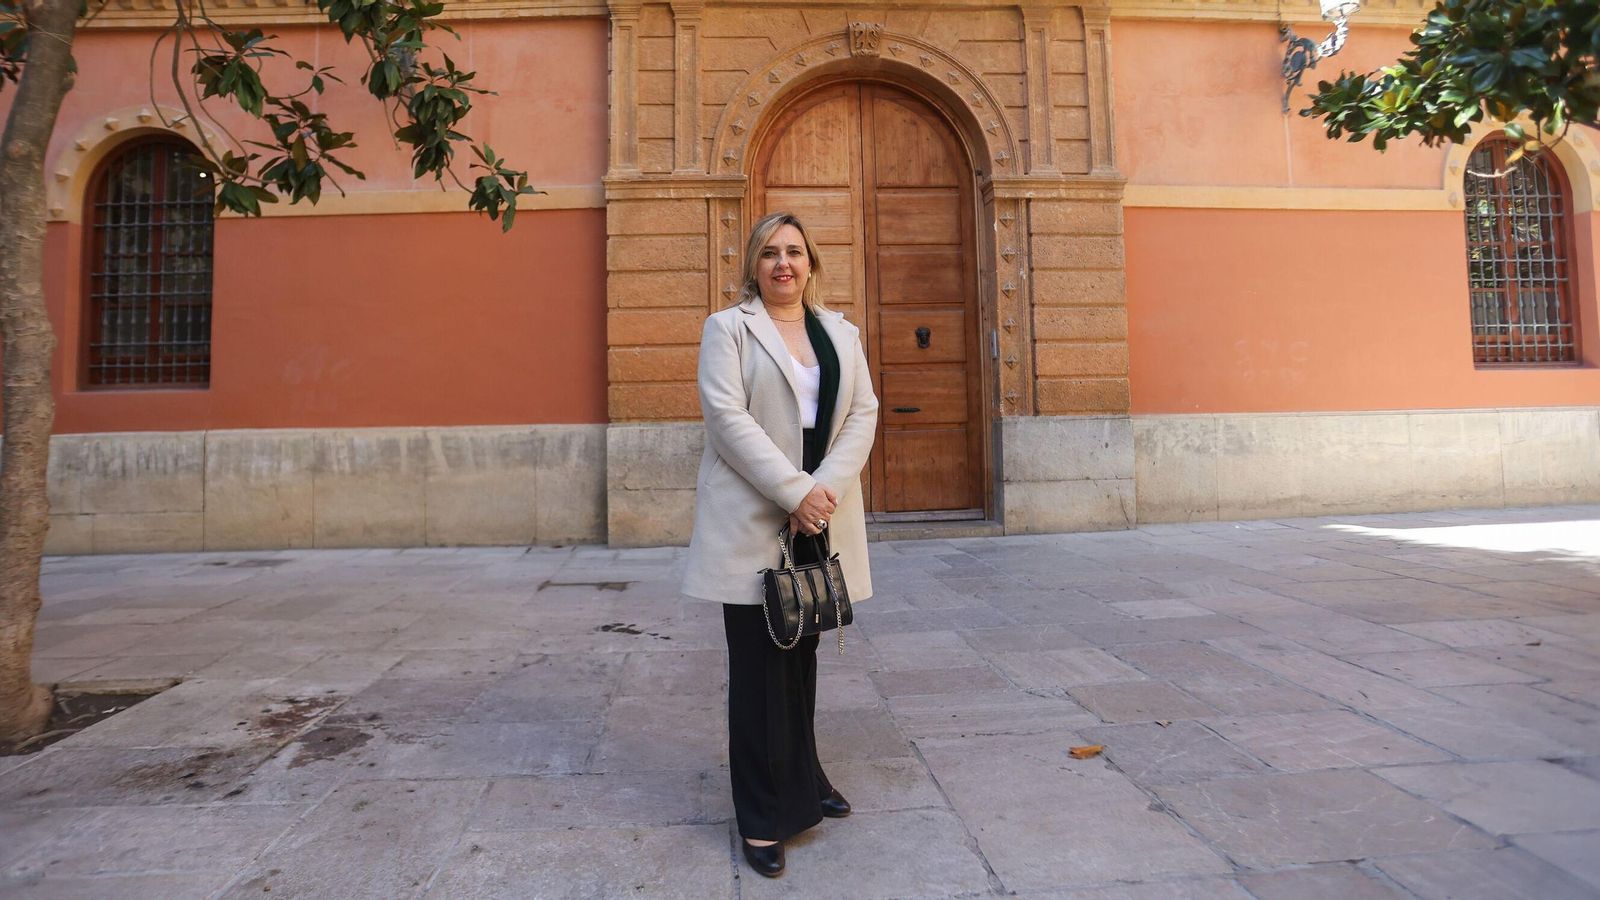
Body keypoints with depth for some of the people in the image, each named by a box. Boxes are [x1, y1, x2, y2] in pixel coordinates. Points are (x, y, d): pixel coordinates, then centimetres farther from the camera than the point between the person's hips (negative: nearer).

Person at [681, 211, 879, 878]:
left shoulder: (841, 334, 14)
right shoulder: (727, 329, 1)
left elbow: (863, 413, 5)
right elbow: (728, 416, -11)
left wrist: (826, 489, -11)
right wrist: (794, 494, -18)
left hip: (822, 516, 4)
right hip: (754, 519, -4)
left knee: (802, 656, 14)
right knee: (761, 664, 1)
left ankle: (802, 783, 31)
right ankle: (765, 816, 12)